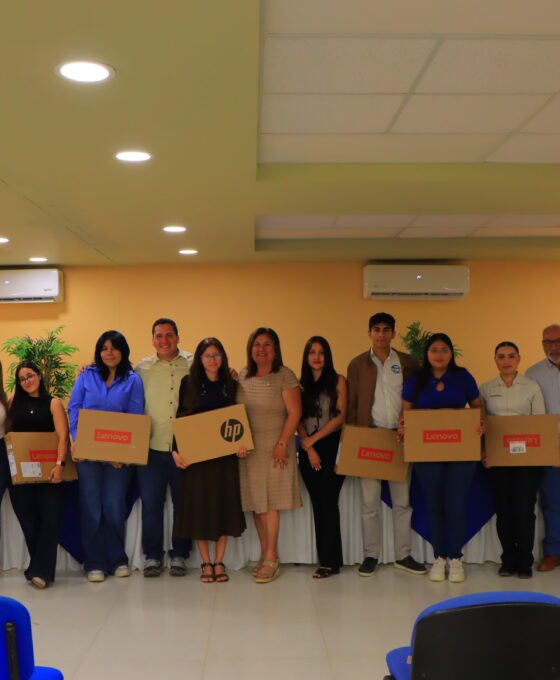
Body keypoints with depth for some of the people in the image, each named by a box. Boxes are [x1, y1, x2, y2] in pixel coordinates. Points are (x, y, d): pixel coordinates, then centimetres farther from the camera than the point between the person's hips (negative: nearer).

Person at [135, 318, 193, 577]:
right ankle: (152, 555, 16)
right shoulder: (142, 367, 8)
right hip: (151, 447, 1)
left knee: (183, 503, 7)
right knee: (150, 502, 4)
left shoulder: (193, 365, 4)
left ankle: (179, 555, 20)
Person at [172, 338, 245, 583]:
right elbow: (180, 418, 0)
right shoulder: (189, 383, 2)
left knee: (224, 504, 4)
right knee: (199, 505, 2)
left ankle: (219, 562, 15)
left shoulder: (231, 384, 7)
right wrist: (176, 450, -10)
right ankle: (206, 563, 13)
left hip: (225, 453, 2)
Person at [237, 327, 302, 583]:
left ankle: (271, 559, 3)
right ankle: (264, 553, 16)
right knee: (255, 502, 6)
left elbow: (294, 412, -9)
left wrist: (283, 444, -14)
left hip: (273, 447, -5)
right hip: (248, 447, 5)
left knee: (270, 503, -4)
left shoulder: (285, 376, -6)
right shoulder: (242, 376, 10)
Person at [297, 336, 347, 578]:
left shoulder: (338, 381, 1)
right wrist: (308, 448, -7)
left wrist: (313, 439, -9)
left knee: (328, 503, -6)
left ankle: (330, 561, -1)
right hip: (308, 450, 4)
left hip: (331, 447, -4)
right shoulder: (301, 384, 12)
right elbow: (298, 419, 6)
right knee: (318, 504, 5)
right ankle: (326, 560, 10)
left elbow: (340, 417, -6)